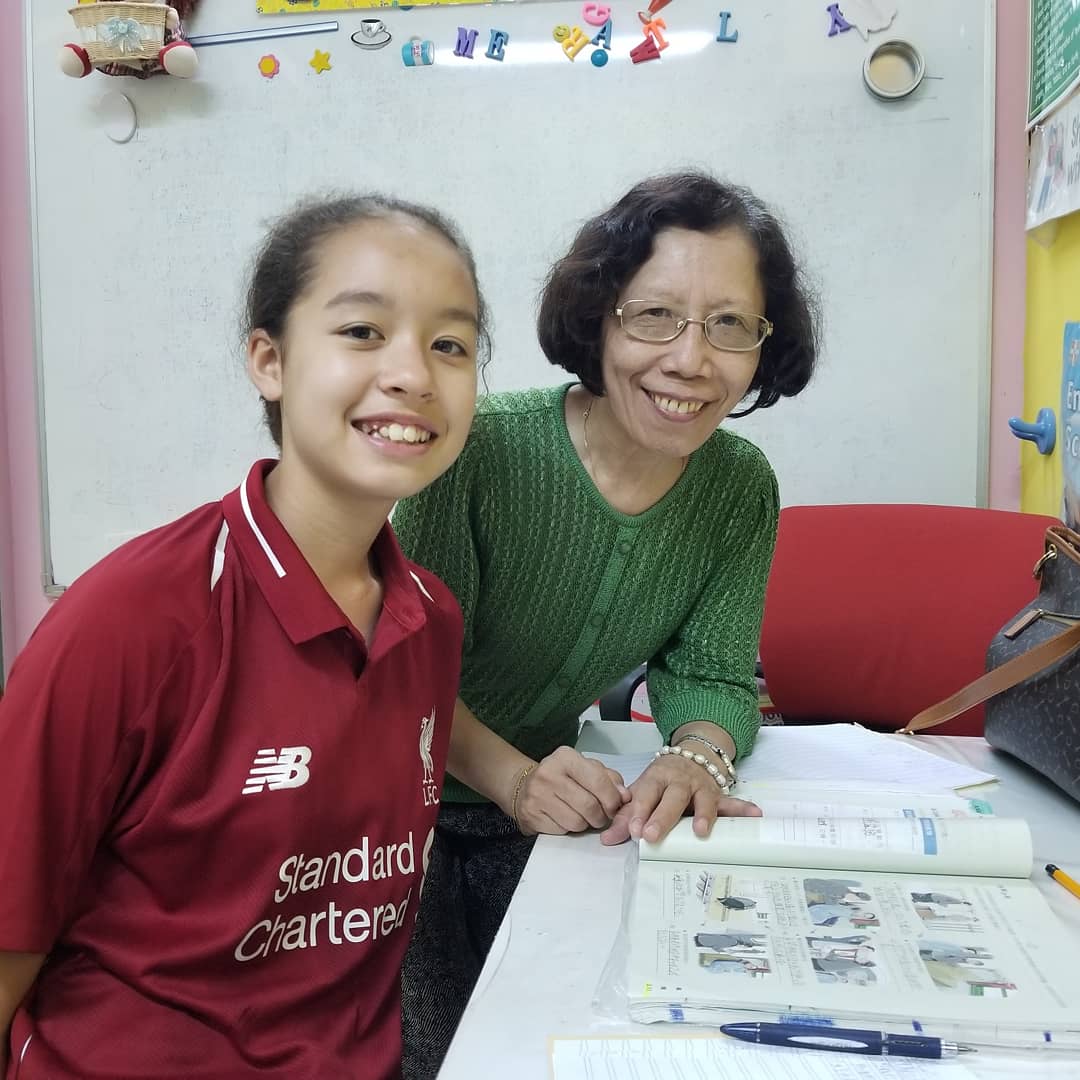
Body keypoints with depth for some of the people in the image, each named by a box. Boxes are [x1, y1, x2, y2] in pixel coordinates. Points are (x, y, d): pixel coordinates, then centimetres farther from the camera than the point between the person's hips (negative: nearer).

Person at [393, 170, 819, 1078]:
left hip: (546, 822, 4)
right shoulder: (484, 449, -25)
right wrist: (512, 777, -37)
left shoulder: (742, 491, -9)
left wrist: (699, 759, -28)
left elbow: (712, 675, -6)